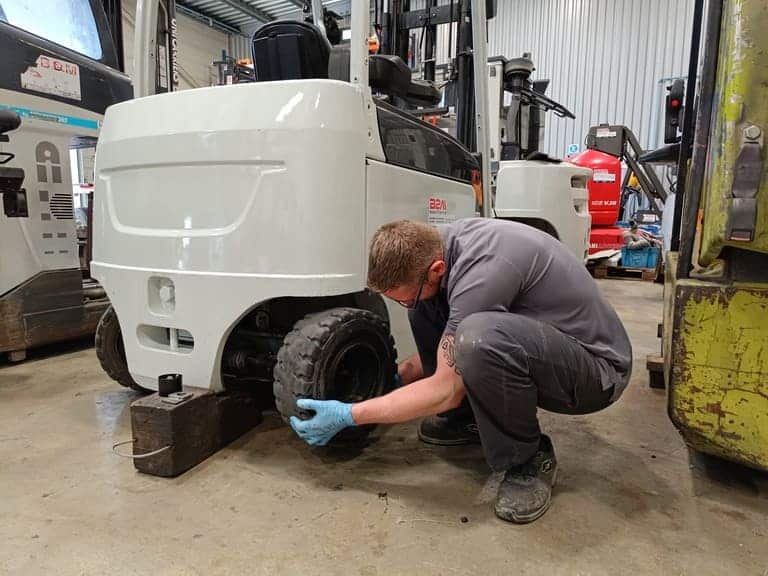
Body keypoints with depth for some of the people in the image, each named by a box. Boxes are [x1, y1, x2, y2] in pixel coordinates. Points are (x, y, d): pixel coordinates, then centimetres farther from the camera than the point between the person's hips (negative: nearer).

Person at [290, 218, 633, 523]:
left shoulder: (484, 269, -33)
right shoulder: (434, 246, -6)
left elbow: (446, 389, -26)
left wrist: (349, 416, -20)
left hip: (599, 366, -8)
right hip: (531, 341, 8)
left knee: (478, 338, -38)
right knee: (425, 304, -2)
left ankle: (530, 458, -10)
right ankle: (466, 420, 10)